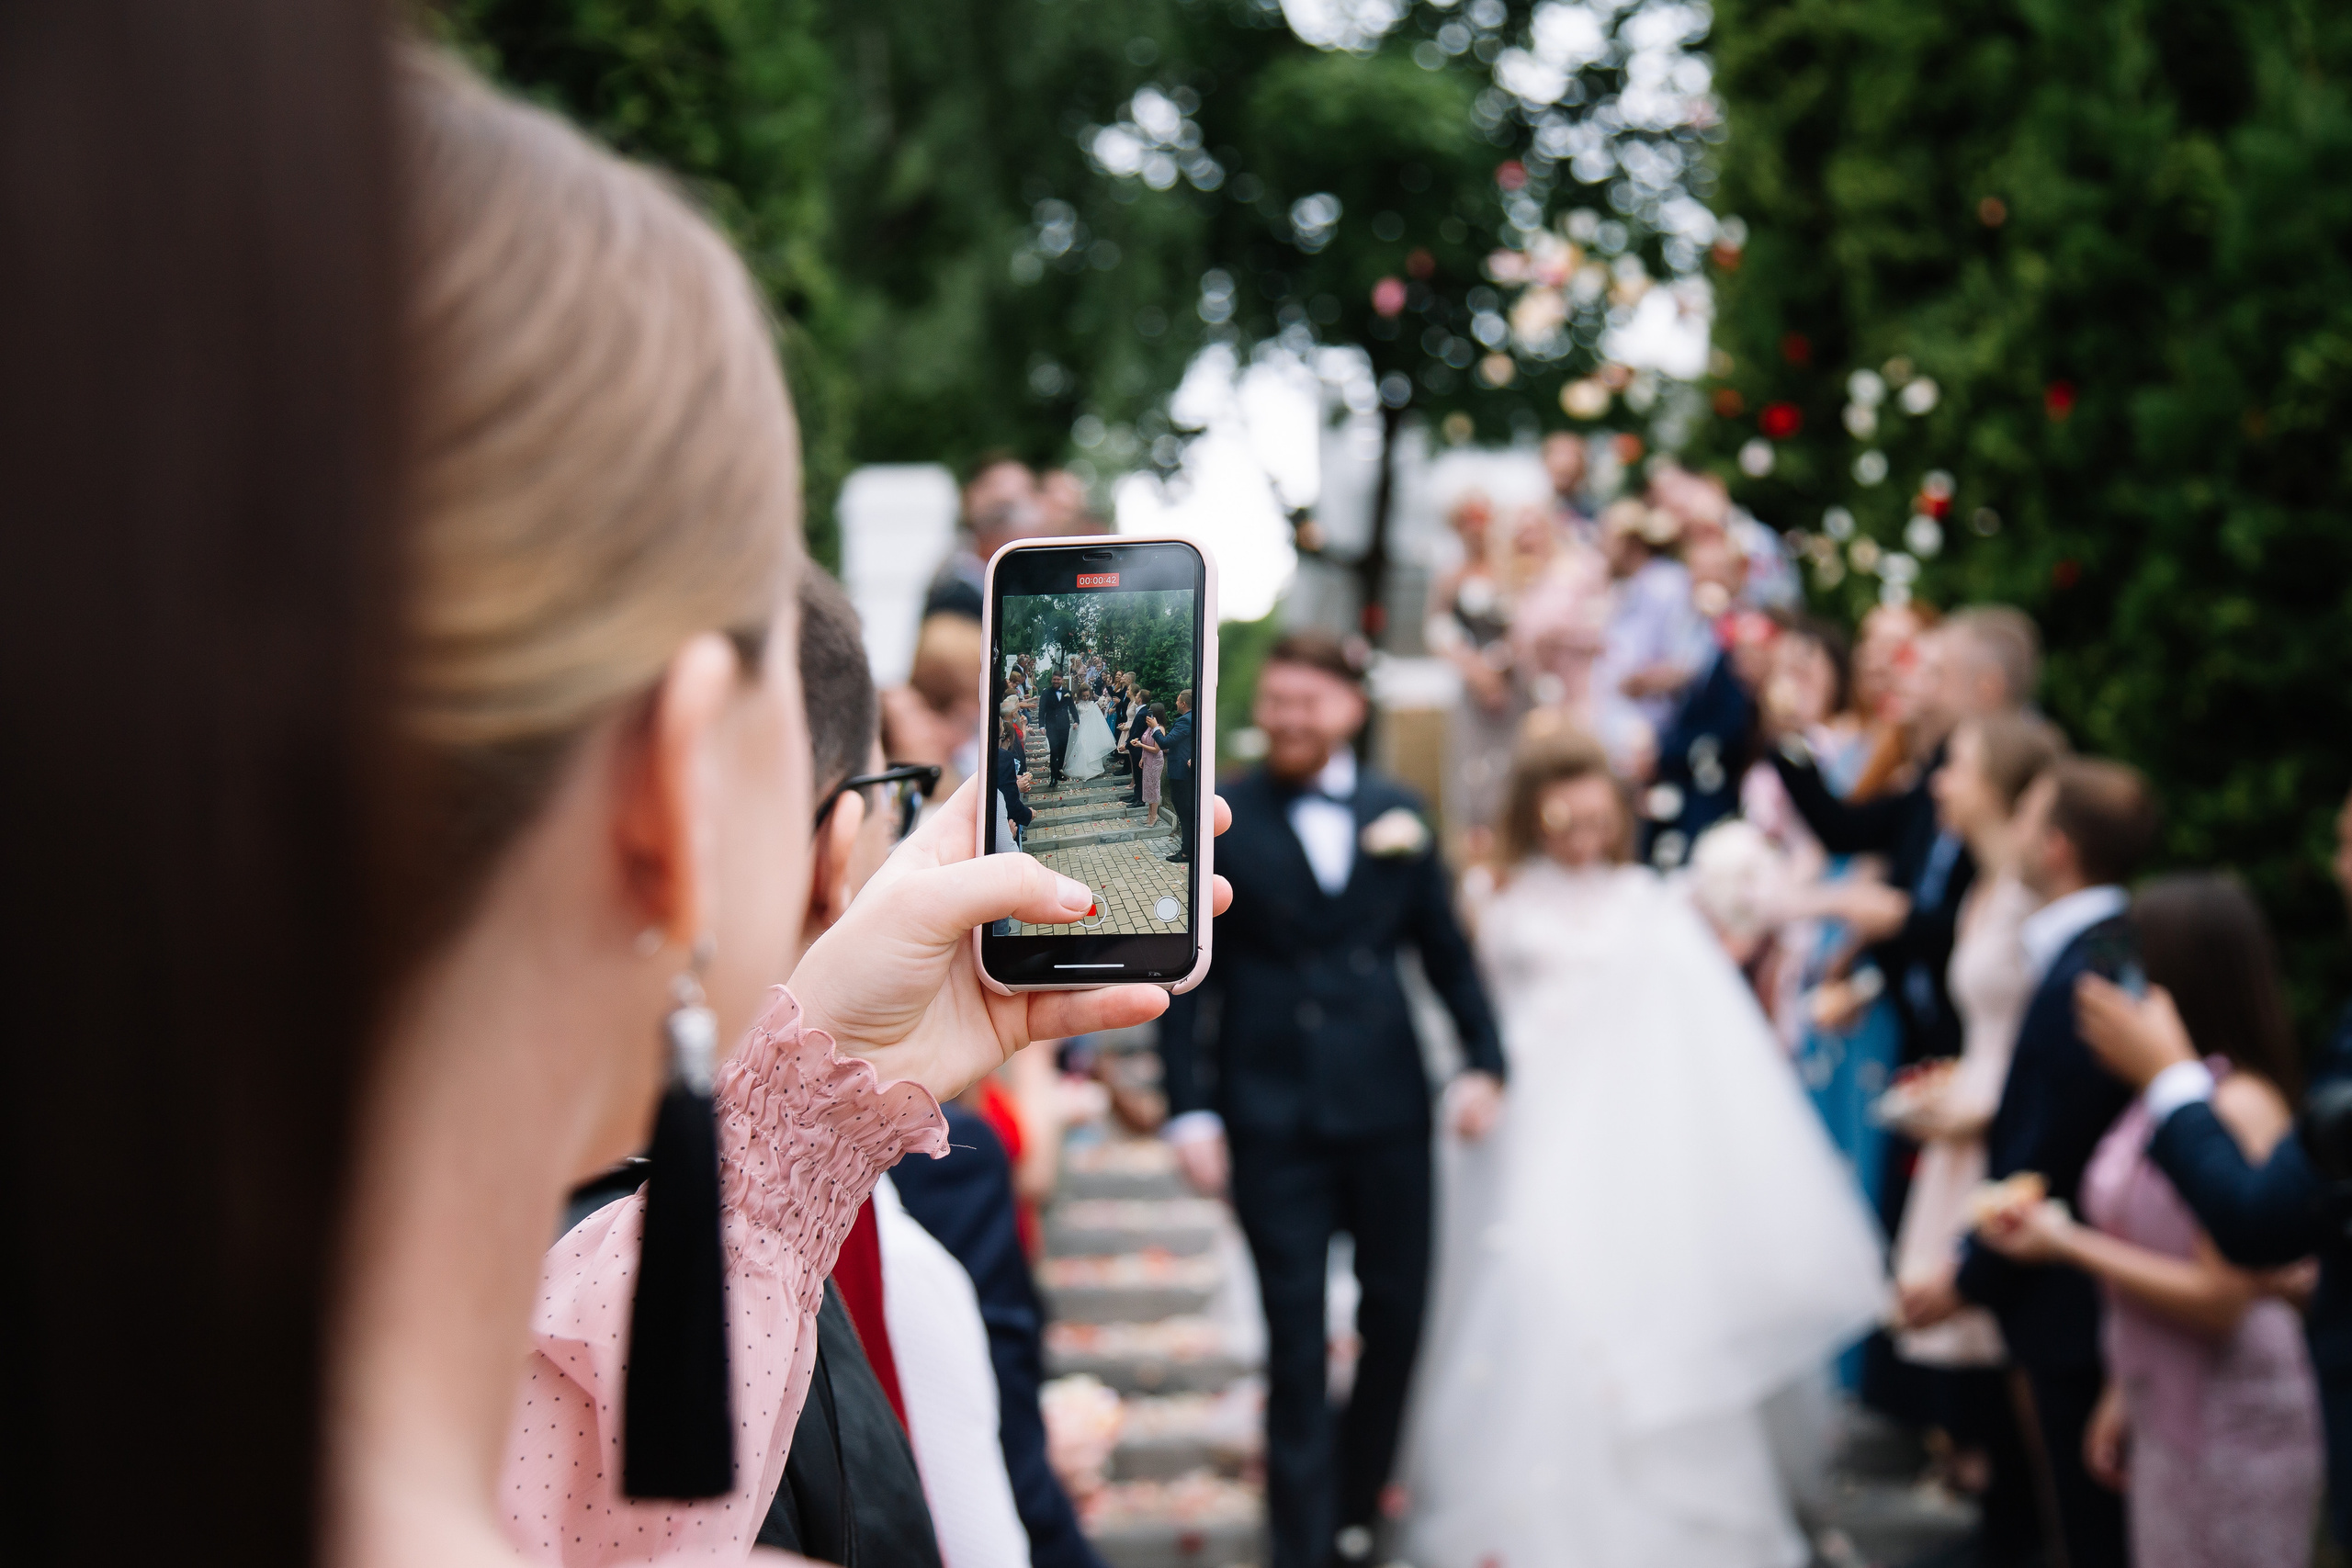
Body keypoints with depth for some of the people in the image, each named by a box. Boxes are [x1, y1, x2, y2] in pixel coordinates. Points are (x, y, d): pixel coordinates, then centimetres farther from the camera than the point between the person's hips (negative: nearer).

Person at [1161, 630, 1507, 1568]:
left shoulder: (1397, 814, 7)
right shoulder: (1221, 822, -2)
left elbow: (1444, 949, 12)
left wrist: (1483, 1059, 1)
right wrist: (1189, 1107, -9)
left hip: (1390, 1110, 3)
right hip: (1275, 1122, -3)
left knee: (1397, 1319, 12)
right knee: (1296, 1341, 0)